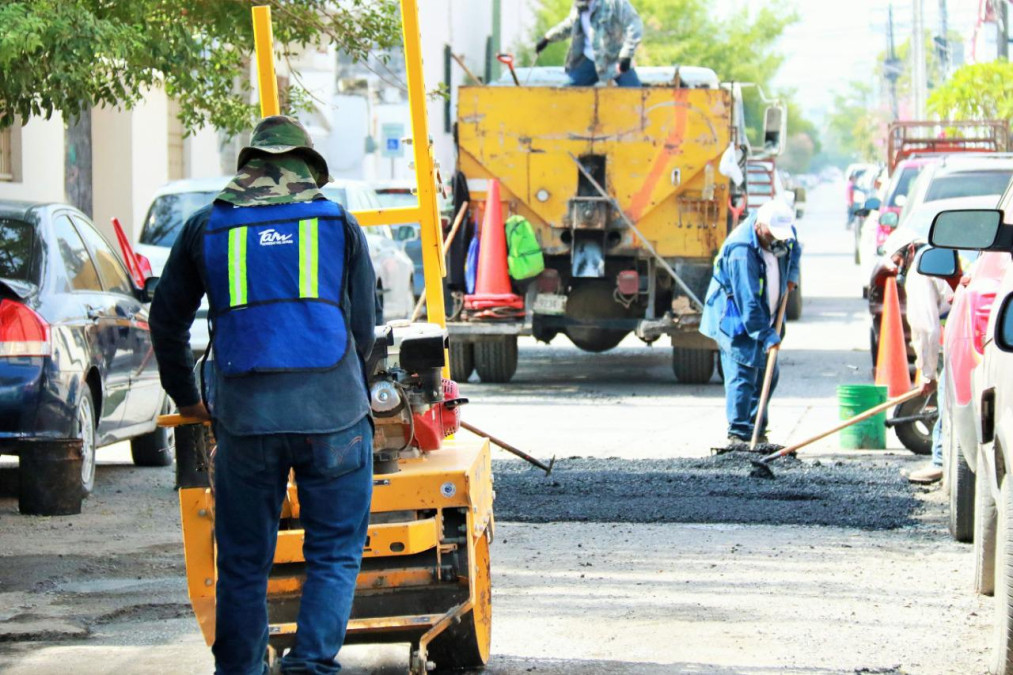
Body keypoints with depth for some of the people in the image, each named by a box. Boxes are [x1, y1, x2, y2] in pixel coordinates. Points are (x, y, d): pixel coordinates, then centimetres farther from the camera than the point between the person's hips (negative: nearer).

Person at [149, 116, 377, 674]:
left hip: (244, 414, 1)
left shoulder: (206, 228, 11)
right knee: (334, 554, 5)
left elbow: (167, 320, 19)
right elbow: (363, 329, 12)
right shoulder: (340, 225, 9)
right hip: (332, 411, -1)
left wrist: (184, 395, 32)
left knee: (243, 563, 10)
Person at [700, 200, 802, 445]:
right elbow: (748, 301, -30)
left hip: (764, 318, 8)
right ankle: (738, 434, -12)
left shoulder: (784, 232, -4)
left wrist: (791, 275, 8)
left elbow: (794, 249, 24)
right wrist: (765, 335, -29)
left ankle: (757, 431, 18)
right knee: (741, 374, -14)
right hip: (736, 319, -8)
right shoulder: (741, 251, -30)